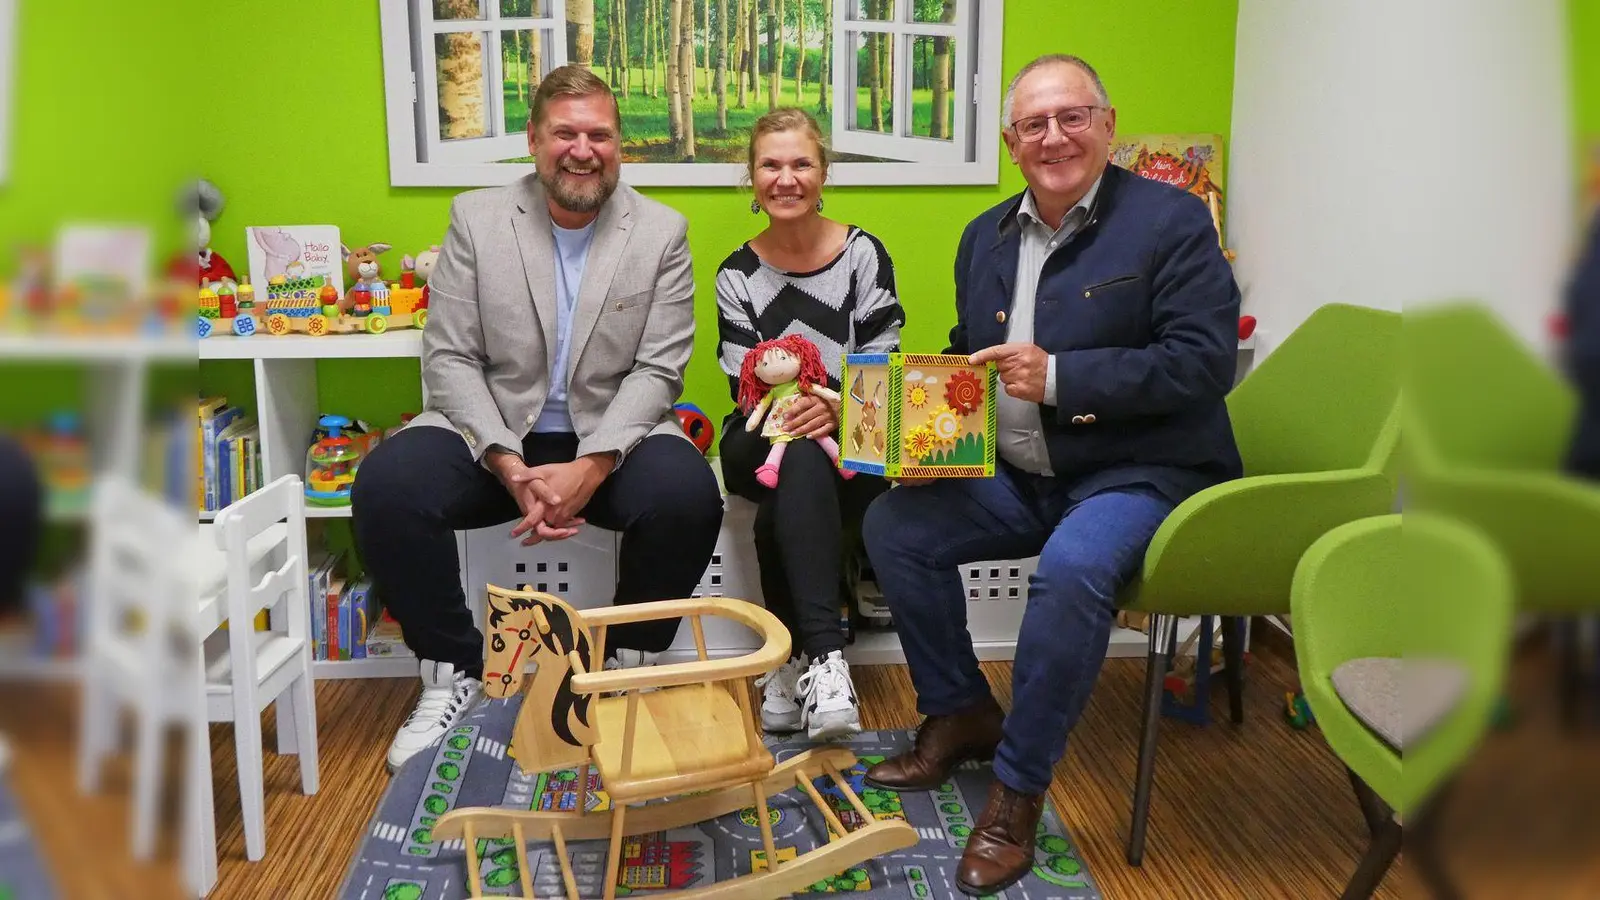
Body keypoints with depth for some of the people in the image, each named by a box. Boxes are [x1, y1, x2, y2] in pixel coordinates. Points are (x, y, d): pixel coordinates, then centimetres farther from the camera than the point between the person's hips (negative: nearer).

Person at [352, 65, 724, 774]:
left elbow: (656, 371, -6)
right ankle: (454, 671, -4)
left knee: (688, 495, -31)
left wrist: (589, 469, -23)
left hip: (611, 439, 0)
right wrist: (511, 467, -19)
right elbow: (449, 357, -4)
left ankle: (629, 667, -4)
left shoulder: (662, 232, 0)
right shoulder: (476, 218, 1)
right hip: (493, 435, 1)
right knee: (385, 486, -26)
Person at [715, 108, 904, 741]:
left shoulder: (863, 254, 0)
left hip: (850, 443, 0)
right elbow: (744, 387, -1)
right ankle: (823, 654, -40)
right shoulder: (736, 275, 6)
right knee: (799, 458, -36)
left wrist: (836, 407, -26)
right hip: (761, 442, 1)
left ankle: (792, 661, -22)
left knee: (783, 507, -34)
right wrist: (786, 410, -24)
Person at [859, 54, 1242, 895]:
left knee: (1071, 567, -34)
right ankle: (961, 715, 13)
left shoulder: (1172, 220, -9)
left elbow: (1205, 362, -18)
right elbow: (966, 356, 21)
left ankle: (1016, 793, -15)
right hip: (1015, 477, 7)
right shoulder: (986, 236, 11)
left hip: (1140, 473, -7)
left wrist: (1058, 377, -24)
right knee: (894, 525, -5)